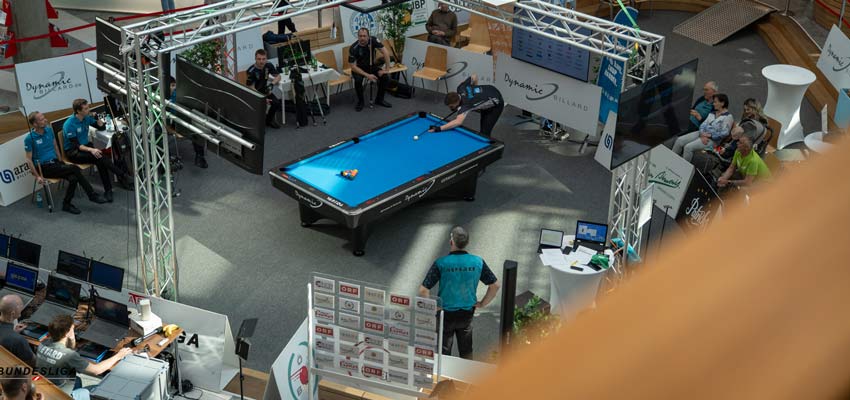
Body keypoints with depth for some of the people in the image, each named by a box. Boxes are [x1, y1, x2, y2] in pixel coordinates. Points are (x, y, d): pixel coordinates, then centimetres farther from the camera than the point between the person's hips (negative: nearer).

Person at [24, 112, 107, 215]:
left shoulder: (49, 130, 7)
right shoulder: (29, 138, -11)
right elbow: (29, 160, -8)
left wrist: (61, 163, 12)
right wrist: (37, 176, -15)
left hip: (55, 163, 6)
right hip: (44, 167, -6)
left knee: (73, 178, -24)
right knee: (74, 169, -24)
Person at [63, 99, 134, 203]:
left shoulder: (87, 118, 2)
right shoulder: (69, 124, -17)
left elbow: (102, 127, 14)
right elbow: (75, 145, -22)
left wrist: (97, 118, -6)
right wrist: (91, 150, -37)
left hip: (85, 147, 6)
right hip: (72, 152, -6)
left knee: (100, 161, -28)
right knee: (98, 157, -32)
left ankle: (108, 190, -31)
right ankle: (123, 177, -29)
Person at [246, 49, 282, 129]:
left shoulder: (268, 66, -9)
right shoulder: (251, 71, -25)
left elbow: (278, 76, 3)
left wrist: (272, 84, -18)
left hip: (264, 90, 5)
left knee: (277, 103, -19)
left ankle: (269, 120, 10)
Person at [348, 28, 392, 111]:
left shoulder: (373, 40, -20)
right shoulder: (353, 48, -25)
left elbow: (385, 52, -19)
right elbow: (353, 67, -23)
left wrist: (386, 69, -23)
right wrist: (367, 75, -32)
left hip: (371, 66, 3)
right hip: (359, 68, -3)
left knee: (385, 76, -19)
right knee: (358, 79, -34)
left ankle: (379, 99, 2)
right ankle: (360, 101, -9)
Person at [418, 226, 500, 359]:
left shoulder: (441, 263, -19)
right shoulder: (478, 262, -10)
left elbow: (423, 290, -20)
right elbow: (495, 285, -1)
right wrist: (482, 303, 9)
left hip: (445, 314, -3)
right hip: (467, 313, 3)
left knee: (444, 354, 13)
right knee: (466, 352, 21)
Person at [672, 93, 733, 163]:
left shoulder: (728, 117, -7)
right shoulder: (712, 114, 17)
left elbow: (724, 133, -14)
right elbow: (703, 124, 11)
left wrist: (709, 135, -18)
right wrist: (702, 135, -10)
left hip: (712, 139, -8)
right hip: (702, 134, 8)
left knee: (688, 147, -26)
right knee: (679, 140, -7)